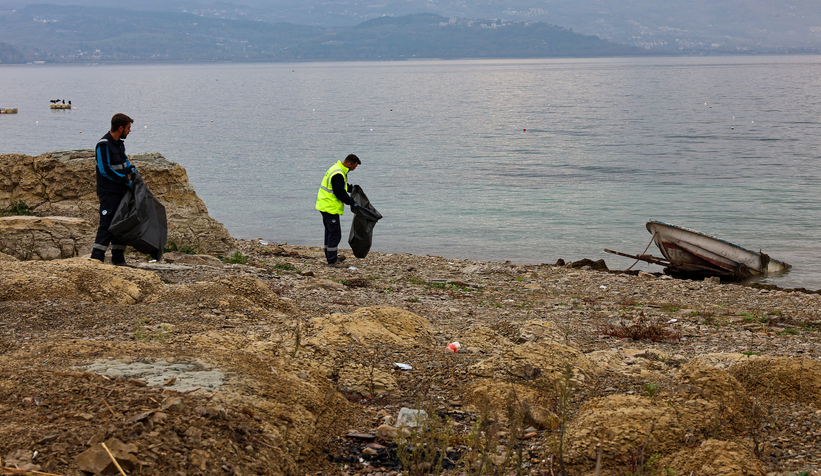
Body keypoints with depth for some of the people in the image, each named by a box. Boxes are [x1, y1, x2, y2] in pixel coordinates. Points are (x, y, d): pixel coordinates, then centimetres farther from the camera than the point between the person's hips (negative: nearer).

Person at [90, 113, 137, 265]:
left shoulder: (119, 143, 12)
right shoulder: (103, 145, -16)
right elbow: (105, 170, -19)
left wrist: (130, 167, 6)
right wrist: (125, 180, -16)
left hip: (121, 191, 9)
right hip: (109, 192, -9)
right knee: (107, 225, -11)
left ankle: (118, 259, 19)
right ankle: (96, 259, -9)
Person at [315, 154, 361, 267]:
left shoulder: (338, 169, 12)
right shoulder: (338, 174, -23)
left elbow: (342, 186, 29)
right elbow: (340, 193, -24)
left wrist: (352, 188, 20)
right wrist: (352, 203, -15)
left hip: (325, 206, 11)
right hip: (330, 208, -11)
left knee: (330, 232, 19)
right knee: (334, 233, -7)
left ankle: (331, 256, 29)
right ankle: (332, 260, -4)